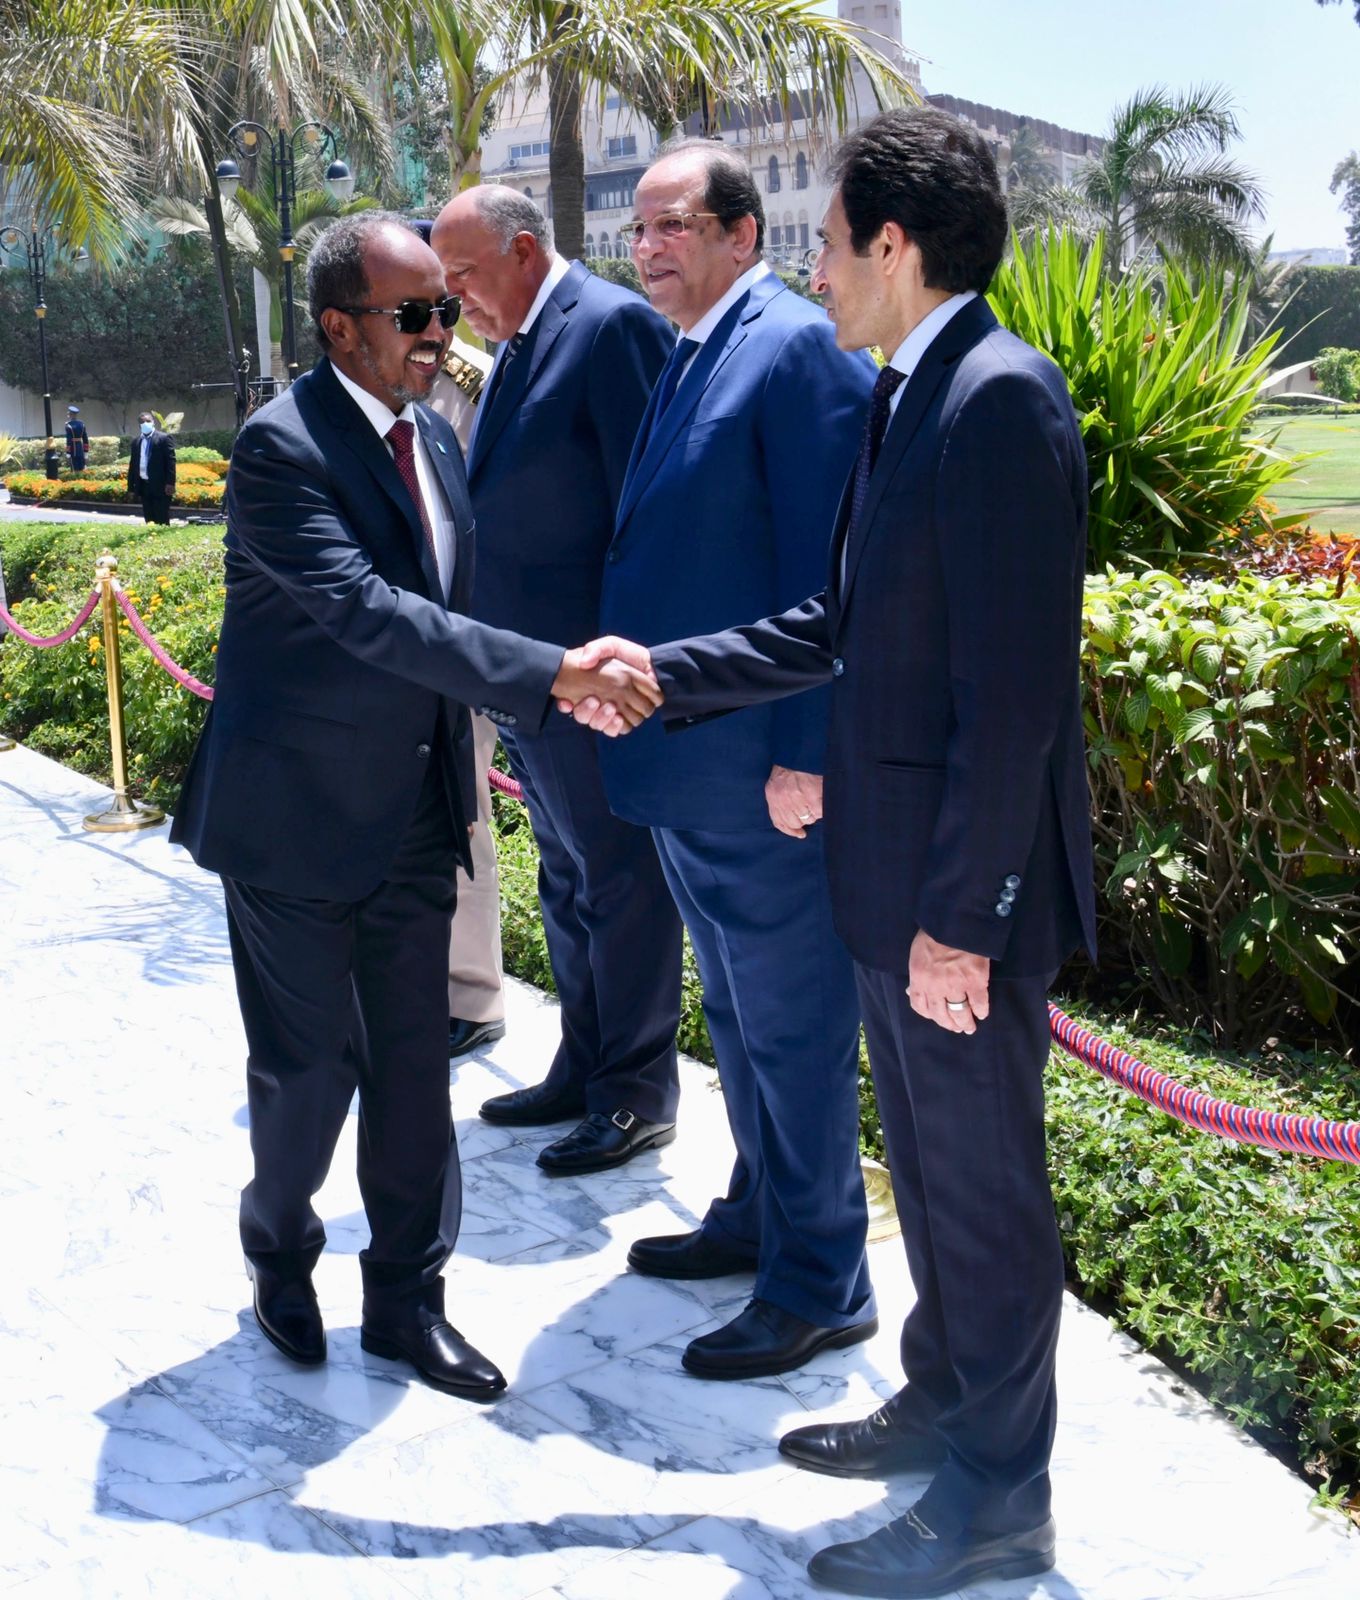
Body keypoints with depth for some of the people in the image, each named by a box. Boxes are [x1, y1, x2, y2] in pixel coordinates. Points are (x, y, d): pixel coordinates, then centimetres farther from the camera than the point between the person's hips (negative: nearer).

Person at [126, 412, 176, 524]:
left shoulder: (164, 438, -3)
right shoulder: (136, 442, 13)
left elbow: (170, 461, -8)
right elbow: (133, 464, 16)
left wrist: (170, 483, -15)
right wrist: (131, 486, 12)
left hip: (160, 486, -5)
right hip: (143, 486, 5)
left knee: (162, 521, -4)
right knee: (149, 521, 7)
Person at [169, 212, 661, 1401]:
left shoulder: (434, 434, 7)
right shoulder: (282, 448, -18)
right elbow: (366, 610, -31)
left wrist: (458, 781, 14)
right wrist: (551, 674, -37)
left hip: (415, 811, 6)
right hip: (296, 814, -6)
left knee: (413, 1063, 10)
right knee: (311, 1062, 6)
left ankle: (407, 1299, 25)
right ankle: (280, 1250, 35)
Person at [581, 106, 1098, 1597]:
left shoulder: (1001, 398, -19)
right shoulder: (905, 398, 11)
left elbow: (1013, 692, -23)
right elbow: (838, 629, 16)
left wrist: (961, 915, -21)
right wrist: (661, 674, 14)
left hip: (963, 893, -9)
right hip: (894, 873, 9)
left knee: (983, 1185, 6)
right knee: (928, 1165, 22)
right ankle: (940, 1403, 41)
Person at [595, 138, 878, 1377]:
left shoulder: (797, 348, -14)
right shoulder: (687, 359, 15)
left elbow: (822, 567, -19)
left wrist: (803, 755, -21)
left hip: (762, 773, -9)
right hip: (686, 766, 10)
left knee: (793, 1029, 3)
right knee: (736, 1015, 21)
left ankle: (821, 1288, 17)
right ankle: (761, 1216, 39)